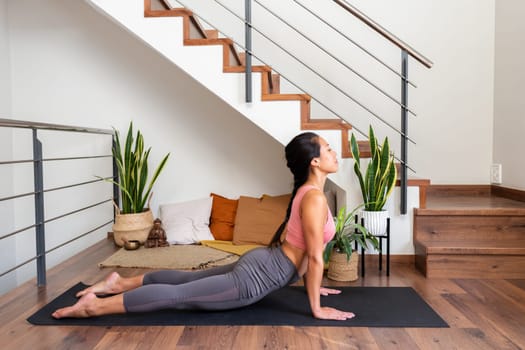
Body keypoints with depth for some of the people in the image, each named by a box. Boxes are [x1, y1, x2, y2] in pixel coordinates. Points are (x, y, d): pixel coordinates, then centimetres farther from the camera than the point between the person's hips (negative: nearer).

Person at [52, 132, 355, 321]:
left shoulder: (307, 191, 10)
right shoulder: (315, 198, -22)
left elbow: (304, 251, 20)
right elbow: (315, 256, -20)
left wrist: (312, 283, 24)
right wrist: (316, 308, -12)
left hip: (260, 263, 10)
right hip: (257, 278, -9)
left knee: (187, 279, 20)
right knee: (177, 296, -5)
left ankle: (120, 283, 30)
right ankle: (94, 306, 1)